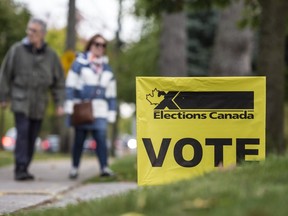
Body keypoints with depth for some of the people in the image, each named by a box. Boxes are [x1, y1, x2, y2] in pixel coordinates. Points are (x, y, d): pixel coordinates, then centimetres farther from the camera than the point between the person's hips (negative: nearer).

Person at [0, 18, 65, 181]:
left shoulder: (51, 55, 2)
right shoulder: (17, 50, -3)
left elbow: (59, 81, 8)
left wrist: (59, 104, 2)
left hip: (39, 104, 3)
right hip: (20, 100, -3)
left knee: (32, 138, 7)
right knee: (23, 133, -15)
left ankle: (24, 169, 17)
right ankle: (21, 169, -16)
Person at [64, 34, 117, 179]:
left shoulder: (107, 69, 17)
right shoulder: (80, 62, 3)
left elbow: (111, 93, 18)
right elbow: (70, 85, -2)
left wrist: (112, 112, 12)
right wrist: (70, 106, -9)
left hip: (100, 111, 3)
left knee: (101, 138, -11)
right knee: (79, 139, 3)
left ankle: (104, 167, -16)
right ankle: (74, 168, 12)